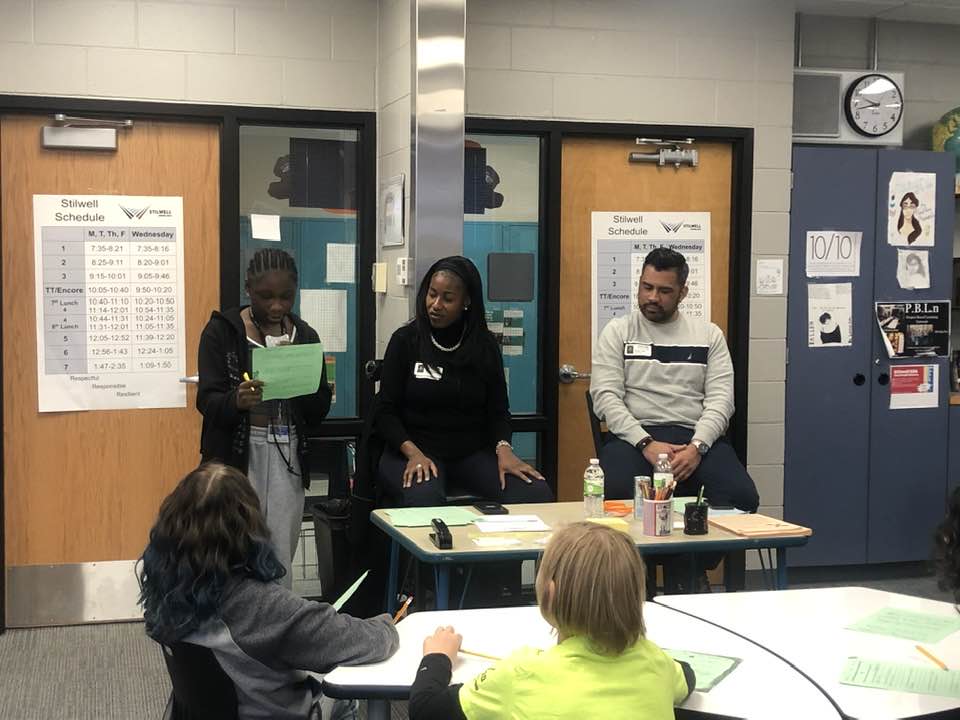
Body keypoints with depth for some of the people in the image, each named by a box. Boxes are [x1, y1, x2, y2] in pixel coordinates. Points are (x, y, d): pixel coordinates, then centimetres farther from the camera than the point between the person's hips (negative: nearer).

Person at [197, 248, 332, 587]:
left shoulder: (305, 335, 10)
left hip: (288, 460, 3)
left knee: (280, 560, 2)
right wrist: (236, 402, -29)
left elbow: (318, 412, 7)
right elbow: (207, 400, -8)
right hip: (237, 460, -3)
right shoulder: (222, 331, 0)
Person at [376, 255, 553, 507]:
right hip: (414, 450, -3)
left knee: (538, 494, -23)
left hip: (473, 451, 3)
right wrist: (413, 453, -18)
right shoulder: (405, 340, 1)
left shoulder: (485, 345, 8)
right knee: (422, 499, -39)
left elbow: (498, 409, 10)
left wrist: (503, 448, -12)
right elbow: (386, 411, -1)